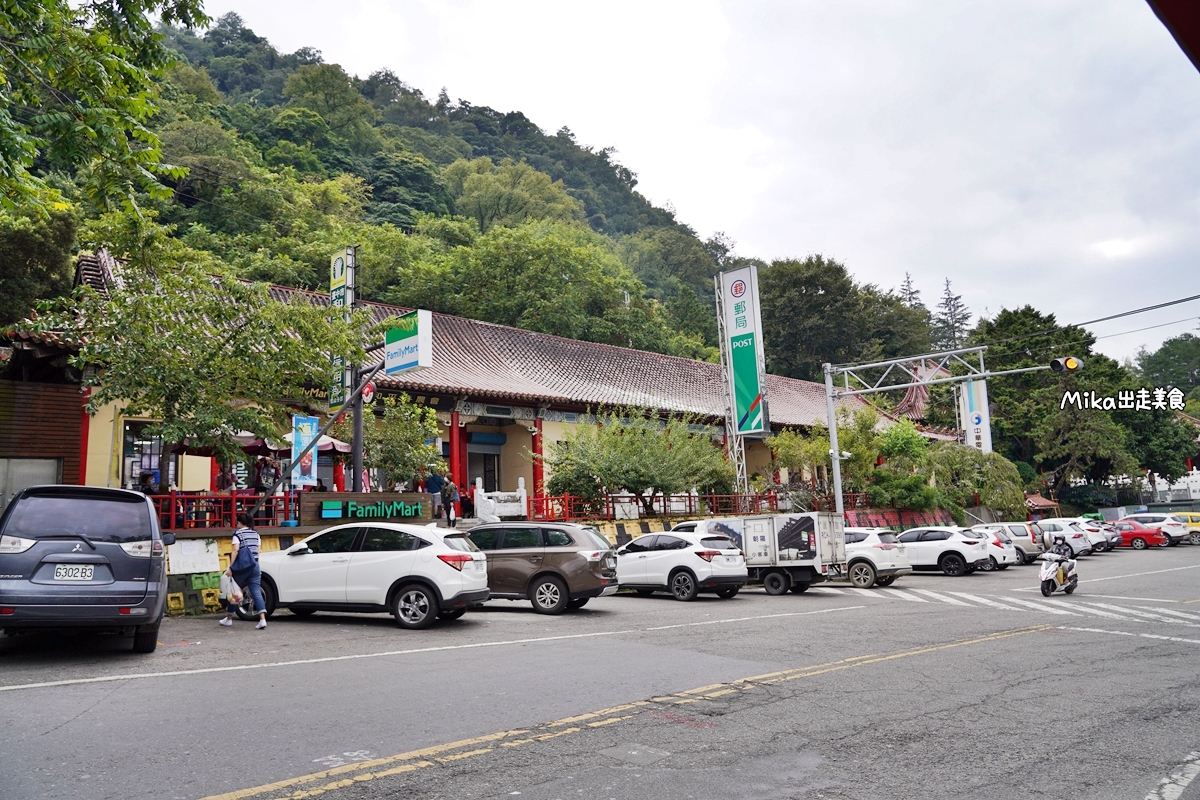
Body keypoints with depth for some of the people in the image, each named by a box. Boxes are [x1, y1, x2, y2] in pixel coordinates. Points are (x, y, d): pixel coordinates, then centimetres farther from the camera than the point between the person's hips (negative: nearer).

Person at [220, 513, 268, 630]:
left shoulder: (238, 533, -4)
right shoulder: (255, 533, 13)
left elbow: (235, 550, -13)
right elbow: (257, 551, 12)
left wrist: (230, 567, -15)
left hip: (241, 567, -4)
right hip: (254, 566, 4)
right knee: (256, 591, -3)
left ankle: (229, 619, 25)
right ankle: (262, 619, -17)